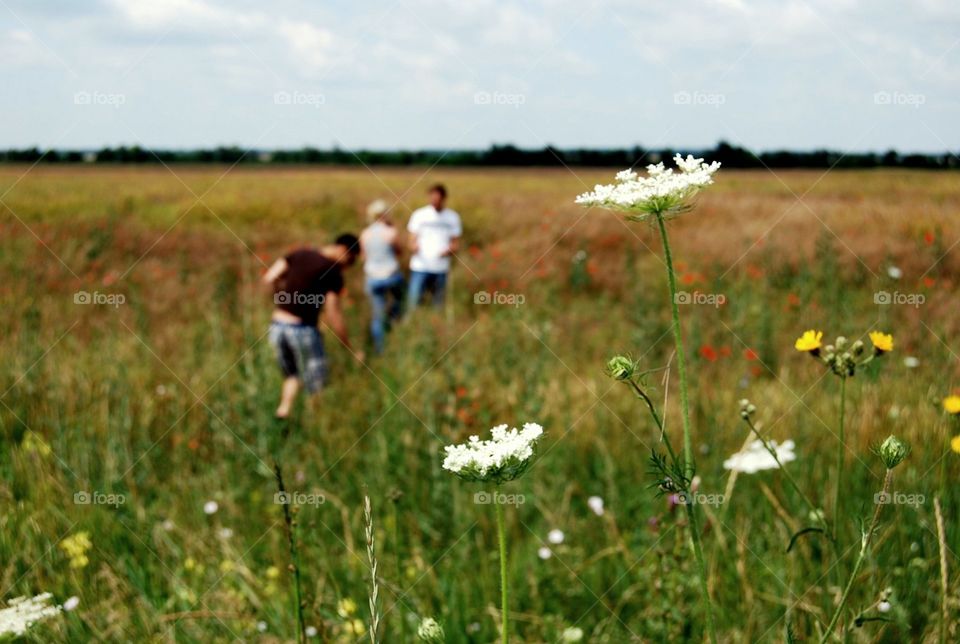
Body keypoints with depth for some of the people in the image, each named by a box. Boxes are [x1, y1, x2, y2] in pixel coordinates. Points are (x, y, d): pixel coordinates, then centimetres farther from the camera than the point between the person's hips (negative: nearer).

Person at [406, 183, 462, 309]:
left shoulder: (453, 217, 8)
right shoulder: (419, 215, 2)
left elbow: (455, 243, 11)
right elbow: (412, 240, 3)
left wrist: (449, 250, -12)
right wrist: (414, 247, -21)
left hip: (441, 269, 2)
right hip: (420, 267, -2)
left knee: (438, 305, 5)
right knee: (413, 303, -8)